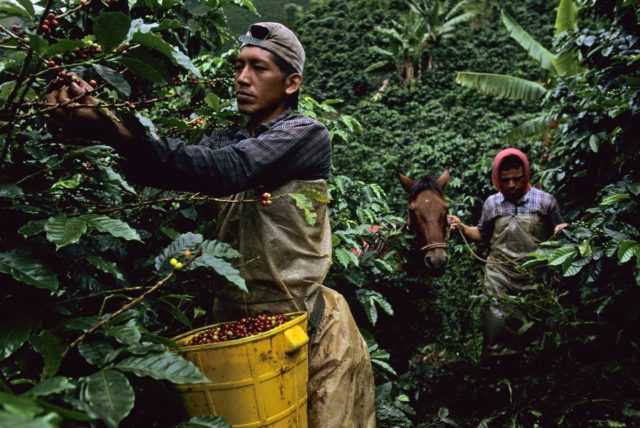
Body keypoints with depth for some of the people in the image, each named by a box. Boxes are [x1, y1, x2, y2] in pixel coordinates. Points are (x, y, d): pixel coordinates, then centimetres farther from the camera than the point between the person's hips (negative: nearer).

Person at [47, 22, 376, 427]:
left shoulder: (307, 135, -9)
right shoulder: (228, 139, 10)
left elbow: (225, 172, -28)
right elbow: (164, 166, -10)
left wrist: (117, 129, -36)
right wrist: (97, 124, -29)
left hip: (303, 328, -5)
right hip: (236, 321, 5)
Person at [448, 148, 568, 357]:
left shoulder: (545, 201, -2)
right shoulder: (491, 203, 5)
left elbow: (557, 234, 4)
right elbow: (482, 235, 16)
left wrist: (561, 232, -18)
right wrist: (462, 227, 0)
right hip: (499, 279, 1)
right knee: (495, 329, 0)